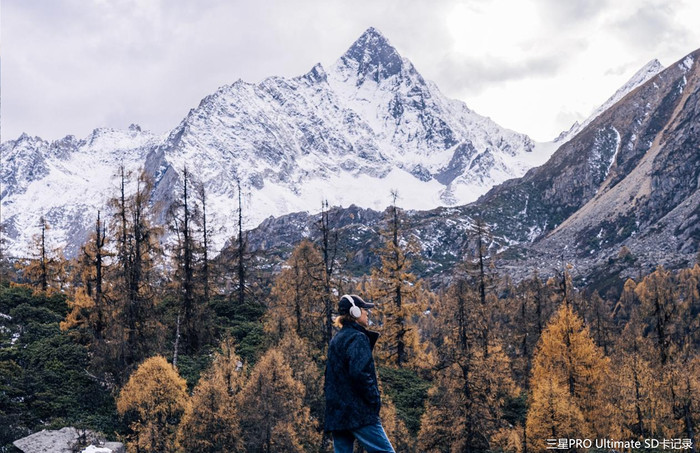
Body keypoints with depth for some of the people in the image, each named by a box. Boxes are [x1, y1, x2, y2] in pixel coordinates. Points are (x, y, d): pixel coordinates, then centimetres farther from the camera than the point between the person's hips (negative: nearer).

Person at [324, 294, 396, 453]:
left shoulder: (336, 340, 19)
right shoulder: (357, 338, -9)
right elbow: (359, 373, -22)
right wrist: (375, 399, -12)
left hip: (337, 413, 9)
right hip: (359, 413, -9)